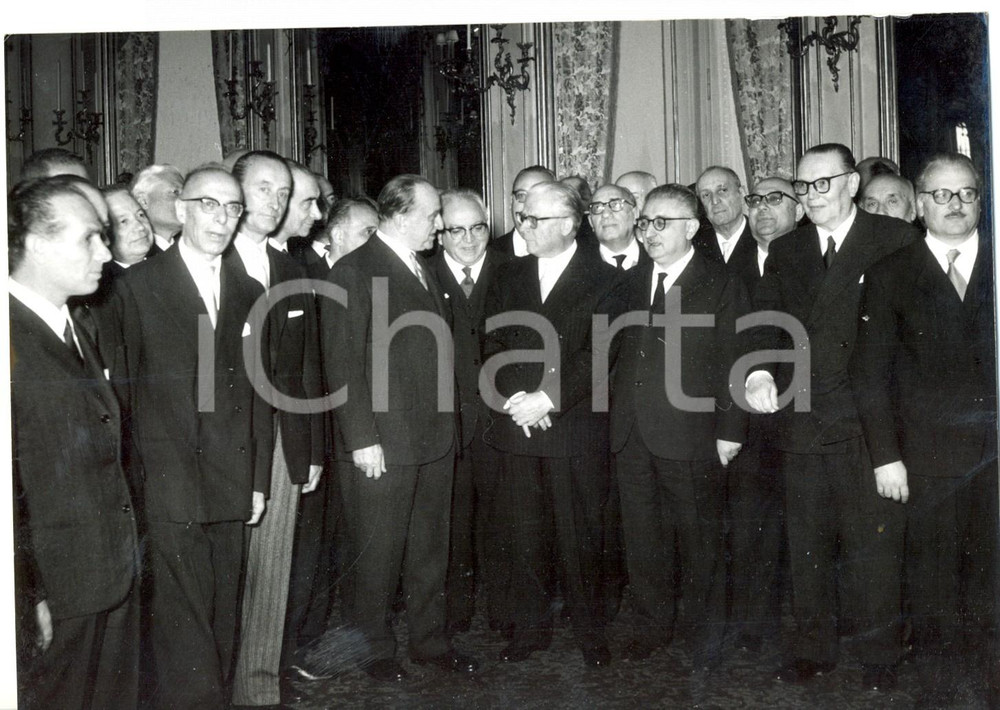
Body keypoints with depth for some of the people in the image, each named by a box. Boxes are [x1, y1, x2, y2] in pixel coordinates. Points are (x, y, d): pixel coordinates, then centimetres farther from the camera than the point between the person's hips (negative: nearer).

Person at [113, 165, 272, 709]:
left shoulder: (250, 295, 13)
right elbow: (122, 387, -1)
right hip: (170, 489, -4)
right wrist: (133, 479, -5)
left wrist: (258, 479, 10)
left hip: (232, 491, 4)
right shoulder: (138, 286, 0)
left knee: (221, 622, 12)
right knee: (186, 629, -3)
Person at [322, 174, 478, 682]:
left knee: (430, 549, 17)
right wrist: (362, 439, -16)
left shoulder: (424, 270, 14)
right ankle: (375, 649, 25)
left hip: (435, 438, 7)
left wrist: (448, 424, 10)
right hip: (382, 443, -7)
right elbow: (343, 363, -13)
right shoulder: (354, 271, -10)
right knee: (378, 552, 6)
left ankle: (429, 640, 32)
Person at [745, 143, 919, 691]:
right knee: (806, 542, 13)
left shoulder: (895, 240, 0)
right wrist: (758, 373, -14)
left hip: (867, 419, -4)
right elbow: (765, 320, 4)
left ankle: (880, 655, 22)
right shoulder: (784, 252, 13)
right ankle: (813, 648, 28)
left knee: (872, 541, 4)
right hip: (802, 421, 4)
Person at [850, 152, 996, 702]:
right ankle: (941, 669, 24)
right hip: (929, 453, -1)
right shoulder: (889, 275, 2)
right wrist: (885, 455, -5)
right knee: (933, 564, 7)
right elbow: (871, 373, 0)